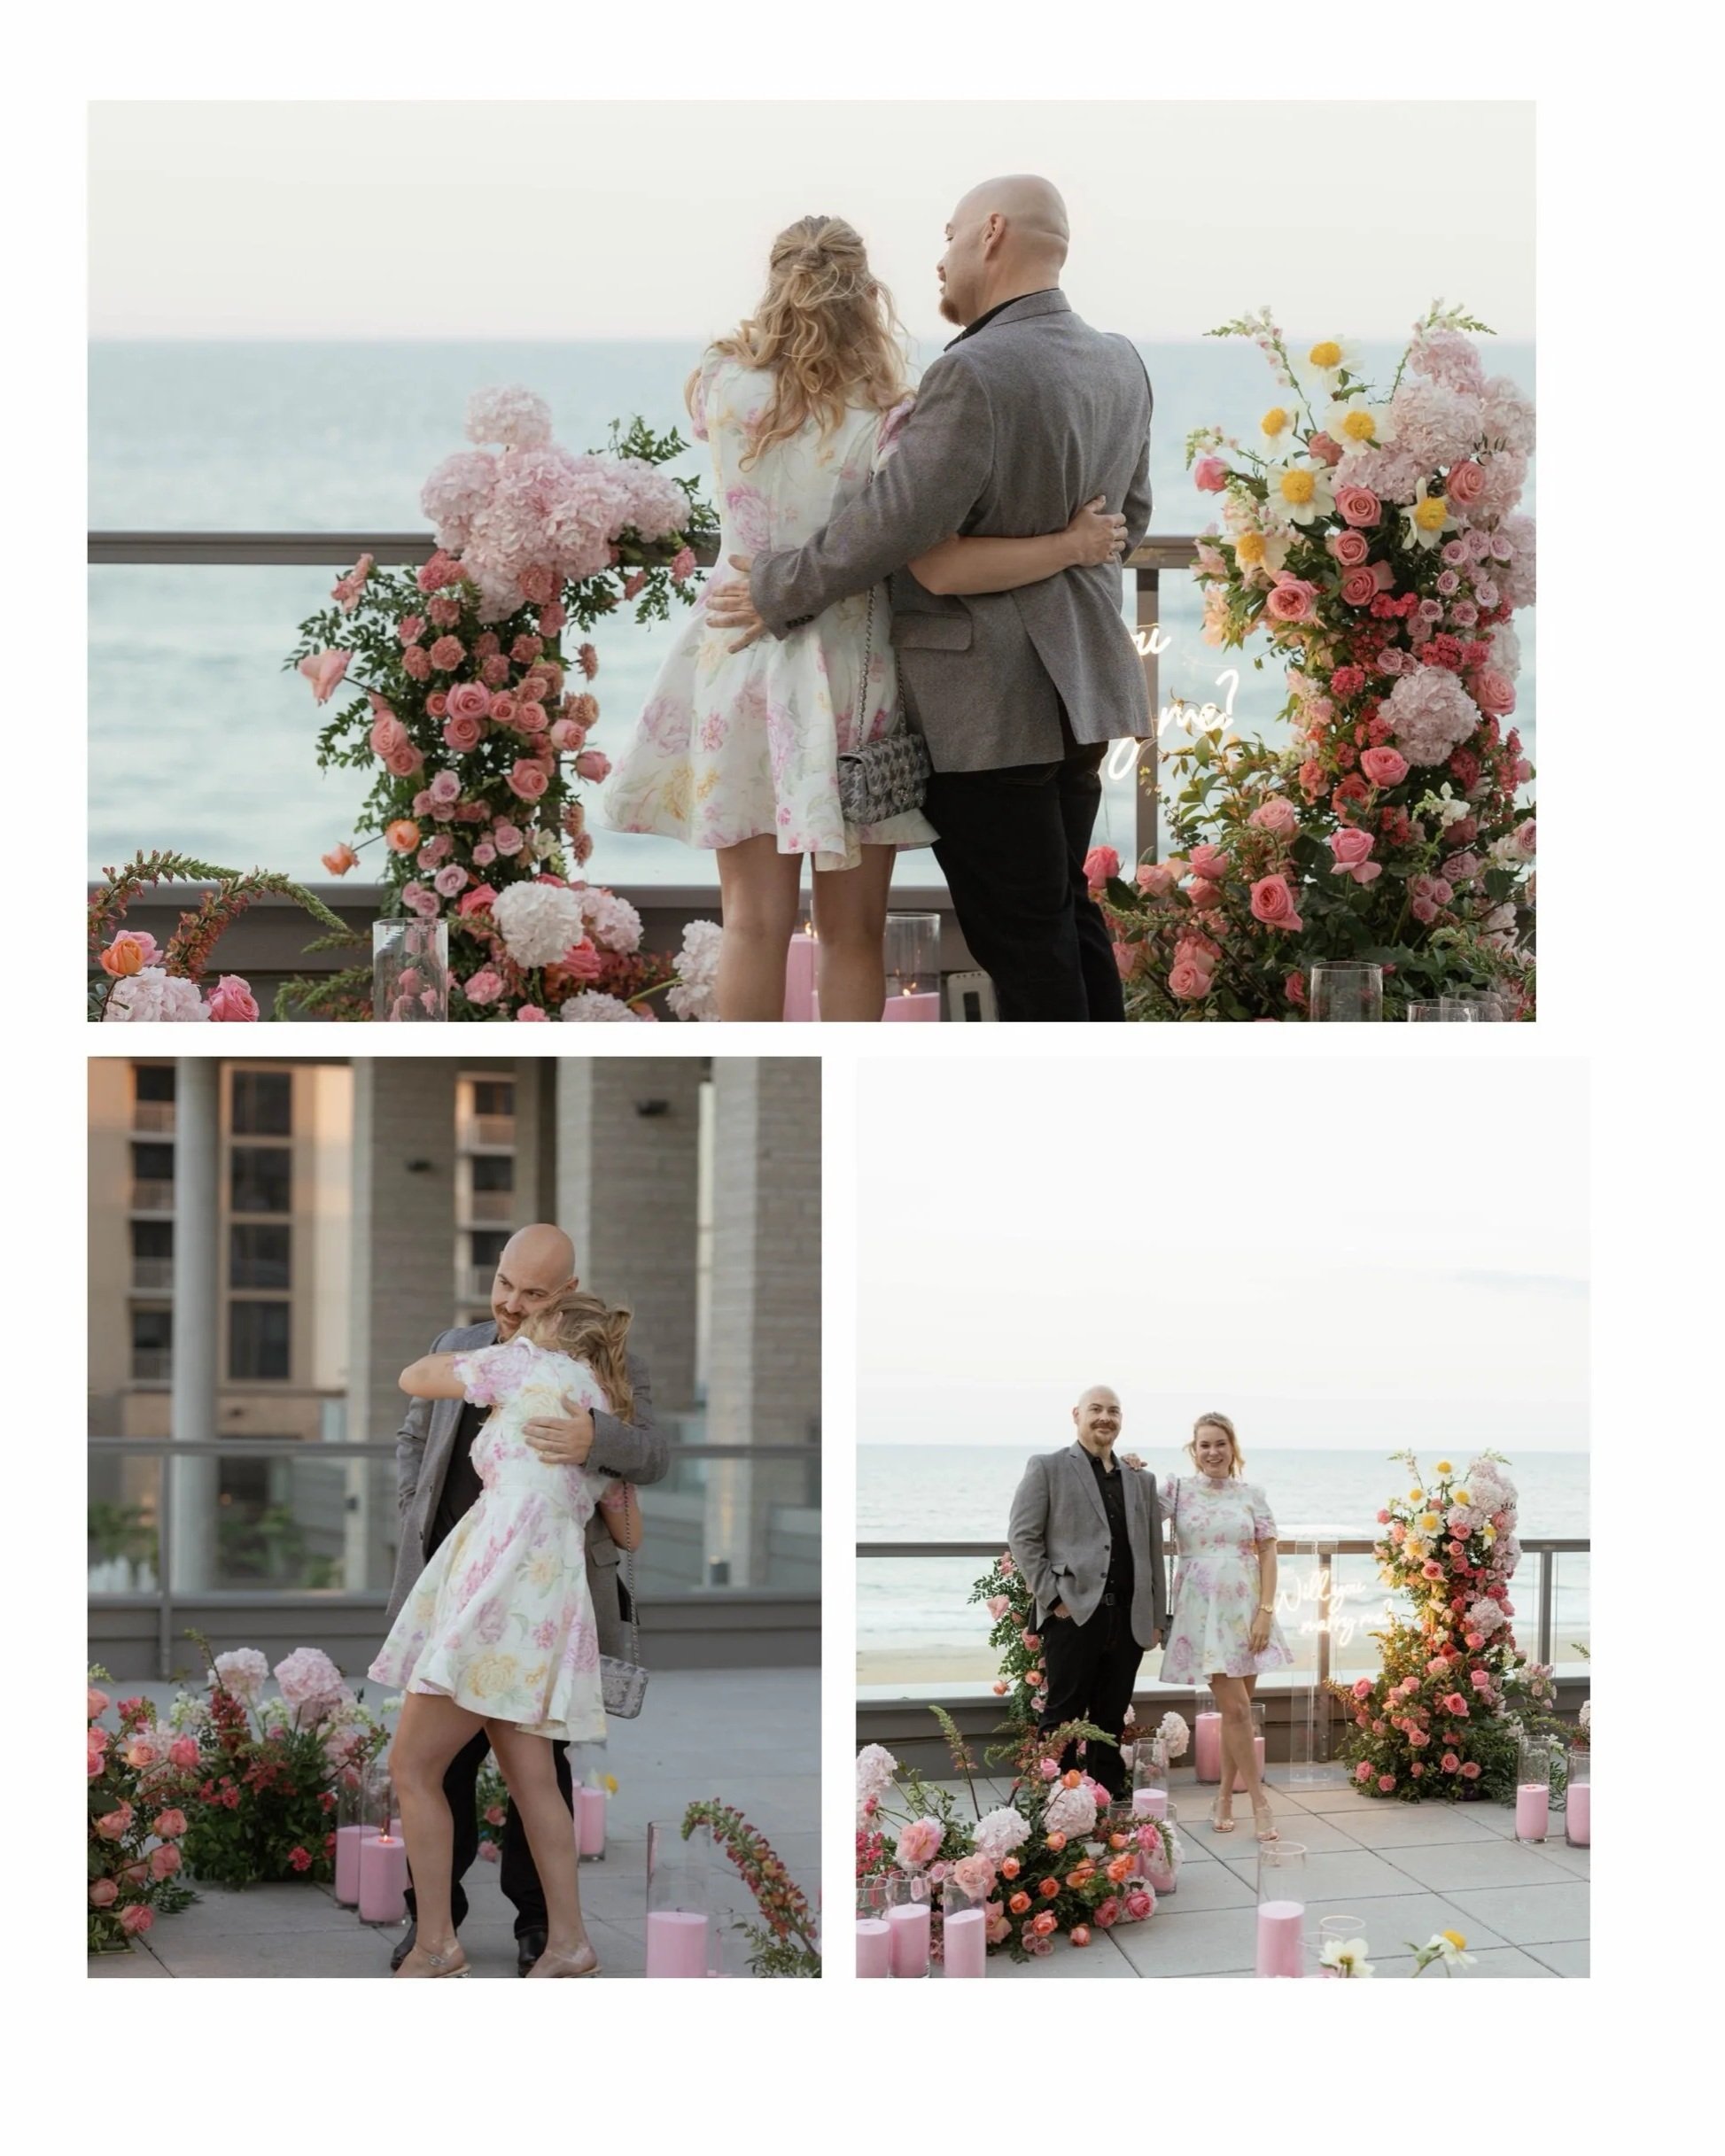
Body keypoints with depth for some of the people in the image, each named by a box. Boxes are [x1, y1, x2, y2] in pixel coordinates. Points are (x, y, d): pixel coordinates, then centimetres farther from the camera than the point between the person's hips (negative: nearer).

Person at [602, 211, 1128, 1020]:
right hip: (852, 678, -2)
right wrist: (1071, 545, -14)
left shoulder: (723, 390, -5)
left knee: (754, 923, 8)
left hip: (743, 666, 2)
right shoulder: (885, 422, -14)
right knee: (852, 930, 8)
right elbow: (939, 567, -22)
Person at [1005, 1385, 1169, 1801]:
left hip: (1127, 1618, 4)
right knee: (1062, 1715, -2)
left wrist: (1156, 1618, 11)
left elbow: (1153, 1550, 16)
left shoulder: (1140, 1479, 17)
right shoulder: (1048, 1468, 4)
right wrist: (1052, 1596, -9)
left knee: (1111, 1719, 8)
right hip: (1073, 1614, -4)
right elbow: (1022, 1537, -1)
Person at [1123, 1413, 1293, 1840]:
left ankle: (1225, 1799, 18)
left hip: (1246, 1609, 2)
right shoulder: (1178, 1489, 1)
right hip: (1202, 1610, -2)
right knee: (1236, 1708, -8)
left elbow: (1267, 1554, 4)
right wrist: (1134, 1477, -12)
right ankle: (1259, 1801, -1)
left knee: (1236, 1707, 5)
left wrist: (1265, 1612, -4)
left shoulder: (1251, 1494, 5)